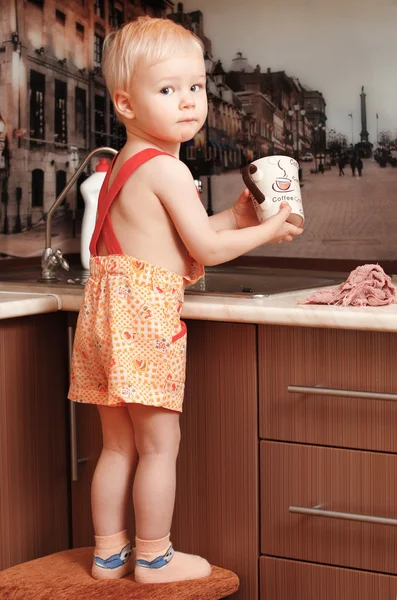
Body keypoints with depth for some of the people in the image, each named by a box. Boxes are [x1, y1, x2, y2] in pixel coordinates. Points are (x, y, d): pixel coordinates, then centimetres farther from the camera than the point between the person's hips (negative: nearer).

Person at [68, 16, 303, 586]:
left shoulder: (125, 165, 17)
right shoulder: (168, 171, -12)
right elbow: (207, 250, -11)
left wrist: (233, 216, 18)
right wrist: (268, 230, 1)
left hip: (108, 307, 9)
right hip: (146, 313, -9)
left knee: (119, 446, 15)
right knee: (160, 445, 2)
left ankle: (109, 552, 23)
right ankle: (155, 558, 12)